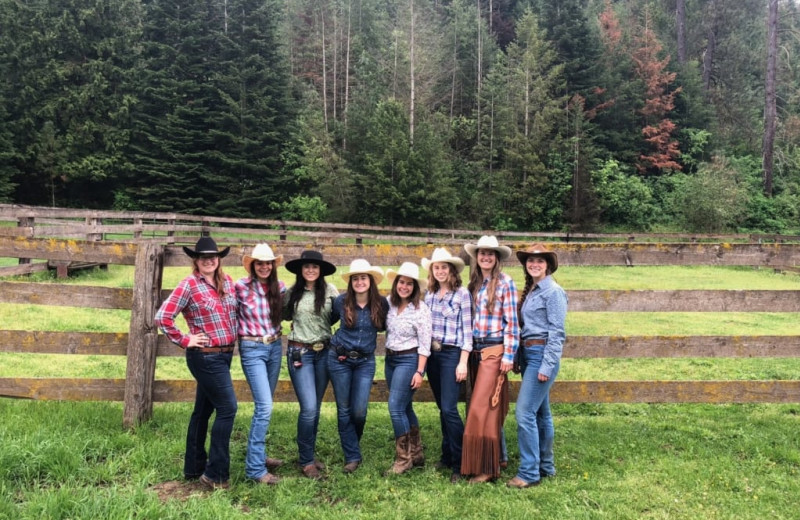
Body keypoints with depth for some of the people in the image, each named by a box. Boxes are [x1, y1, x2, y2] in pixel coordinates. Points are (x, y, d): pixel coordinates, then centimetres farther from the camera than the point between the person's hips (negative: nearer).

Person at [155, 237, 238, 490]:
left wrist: (233, 337, 13)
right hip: (205, 356, -7)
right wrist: (184, 341, -10)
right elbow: (162, 317, -14)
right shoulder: (189, 285, -12)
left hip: (225, 354, 7)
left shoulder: (227, 281, 7)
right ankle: (215, 474, 3)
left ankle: (193, 468, 28)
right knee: (227, 408, -8)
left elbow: (235, 312, 23)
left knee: (204, 410, 16)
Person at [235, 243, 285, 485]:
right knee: (264, 407, -12)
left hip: (275, 347, 5)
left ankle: (258, 454, 31)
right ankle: (255, 468, -4)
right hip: (252, 349, -5)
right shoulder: (240, 287, -11)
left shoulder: (279, 287, 2)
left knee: (263, 406, 15)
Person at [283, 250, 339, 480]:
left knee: (315, 408, 11)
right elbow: (285, 316, 17)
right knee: (309, 408, -9)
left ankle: (309, 455, 28)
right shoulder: (292, 293, 0)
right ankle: (305, 461, 8)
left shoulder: (330, 290, -2)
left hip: (324, 352, 2)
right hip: (299, 352, -2)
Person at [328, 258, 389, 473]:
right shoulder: (341, 301, -6)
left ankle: (352, 445, 28)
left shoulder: (381, 303, -5)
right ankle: (352, 456, 16)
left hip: (365, 361, 0)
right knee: (344, 410, 4)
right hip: (339, 359, 0)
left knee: (359, 411, -3)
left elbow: (384, 326, 13)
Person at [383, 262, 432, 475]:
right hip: (390, 359, 7)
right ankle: (416, 454, 26)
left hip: (409, 360, -6)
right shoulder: (389, 303, 1)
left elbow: (424, 344, -13)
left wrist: (419, 372, -15)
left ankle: (403, 459, 2)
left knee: (396, 407, -11)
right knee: (405, 408, 14)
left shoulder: (421, 309, -13)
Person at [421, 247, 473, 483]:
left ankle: (458, 463, 0)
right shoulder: (429, 294, 9)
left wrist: (463, 362, -13)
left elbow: (467, 329, -9)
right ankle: (446, 456, 24)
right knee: (442, 408, 13)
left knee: (449, 409, -10)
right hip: (432, 354, 6)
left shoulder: (462, 294, -6)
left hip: (452, 354, -5)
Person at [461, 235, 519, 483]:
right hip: (476, 350, 7)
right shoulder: (474, 283, 11)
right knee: (478, 407, 11)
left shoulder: (505, 283, -7)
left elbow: (511, 322, -10)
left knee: (482, 408, -8)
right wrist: (468, 349, 14)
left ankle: (487, 467, 2)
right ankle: (484, 459, 23)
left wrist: (509, 355, -13)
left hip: (494, 351, -7)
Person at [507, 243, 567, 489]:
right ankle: (546, 466, 24)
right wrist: (520, 359, 13)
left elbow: (557, 331, -15)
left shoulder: (553, 292, -10)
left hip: (542, 354, -9)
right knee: (541, 413, 15)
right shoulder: (530, 291, 14)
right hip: (528, 354, 9)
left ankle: (529, 473, -3)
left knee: (525, 413, -11)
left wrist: (547, 366, -19)